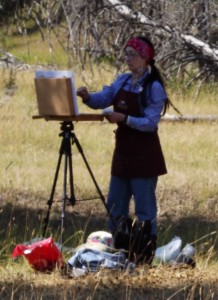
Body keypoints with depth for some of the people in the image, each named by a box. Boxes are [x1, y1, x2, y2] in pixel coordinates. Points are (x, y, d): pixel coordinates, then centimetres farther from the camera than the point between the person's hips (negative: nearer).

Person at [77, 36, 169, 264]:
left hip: (144, 155, -8)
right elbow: (102, 99, 3)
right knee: (115, 204, 13)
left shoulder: (154, 87, -13)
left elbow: (150, 123, -17)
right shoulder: (123, 81, 8)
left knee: (145, 206, -3)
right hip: (123, 151, 8)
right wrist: (87, 96, -17)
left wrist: (124, 118, -28)